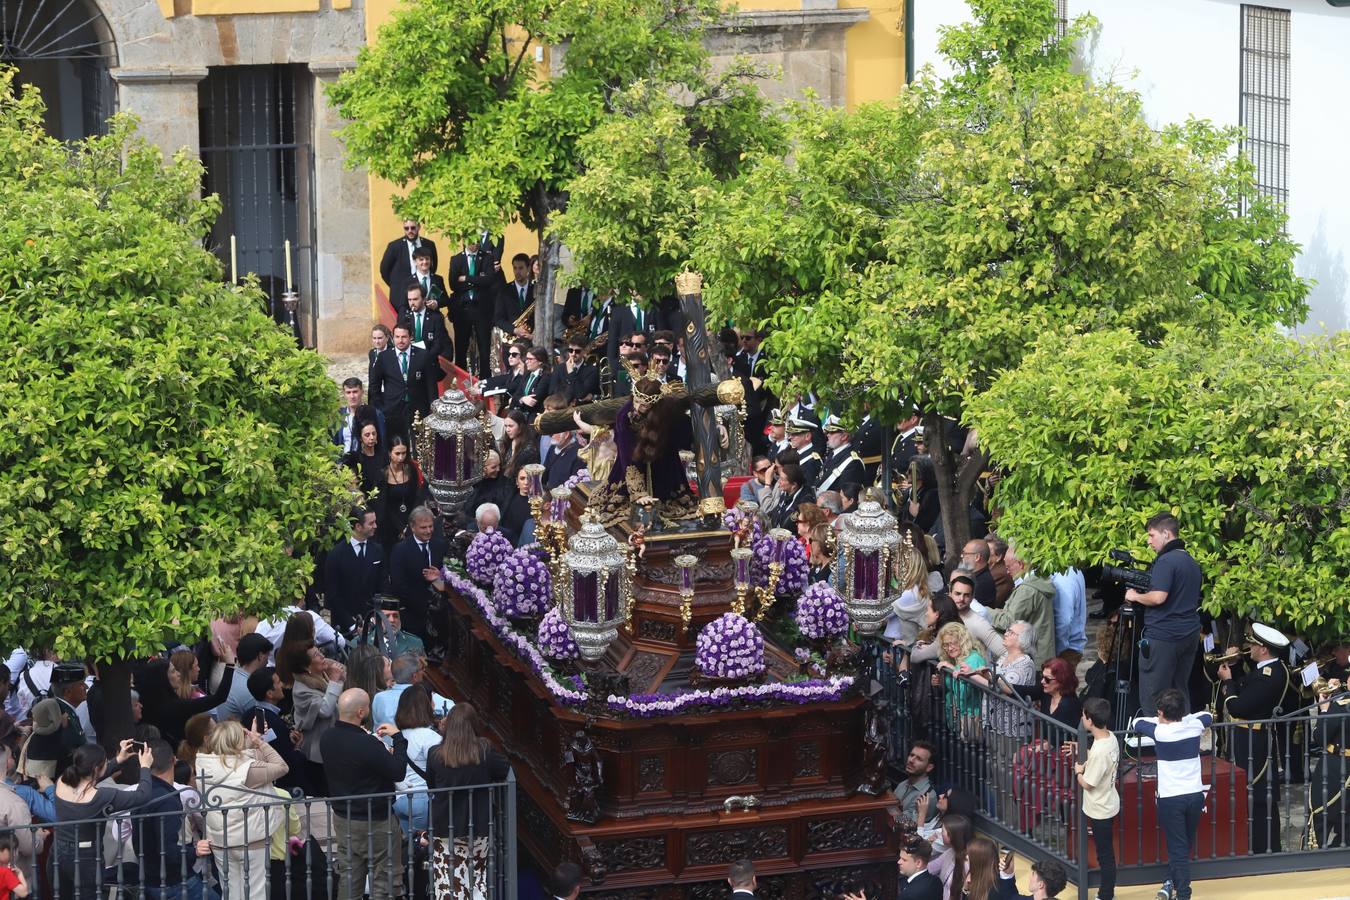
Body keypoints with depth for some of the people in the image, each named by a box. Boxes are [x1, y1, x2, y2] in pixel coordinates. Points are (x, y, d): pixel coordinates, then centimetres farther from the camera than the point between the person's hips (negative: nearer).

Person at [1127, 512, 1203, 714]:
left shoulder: (1166, 561, -14)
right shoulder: (1192, 562, 15)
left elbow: (1158, 597, -23)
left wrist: (1135, 597, -5)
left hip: (1163, 636, -9)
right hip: (1190, 635, 9)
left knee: (1152, 697, -6)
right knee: (1179, 692, 13)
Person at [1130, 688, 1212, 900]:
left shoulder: (1160, 732, -14)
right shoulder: (1194, 726, -1)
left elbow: (1136, 723, 6)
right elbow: (1208, 716, 23)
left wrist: (1160, 721, 21)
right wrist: (1181, 718, 27)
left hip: (1170, 798, -4)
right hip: (1195, 795, 4)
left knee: (1178, 848, 1)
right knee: (1185, 846, 19)